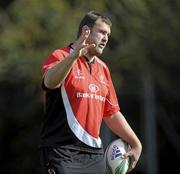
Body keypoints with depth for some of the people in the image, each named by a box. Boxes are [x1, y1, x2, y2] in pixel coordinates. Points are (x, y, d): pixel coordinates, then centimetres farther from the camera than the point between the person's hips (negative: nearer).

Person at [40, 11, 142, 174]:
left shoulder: (102, 68, 19)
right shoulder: (61, 57, -4)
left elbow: (112, 113, 25)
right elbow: (49, 81, -28)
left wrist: (136, 143, 22)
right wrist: (73, 56, -43)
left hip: (95, 154, 7)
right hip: (62, 153, -7)